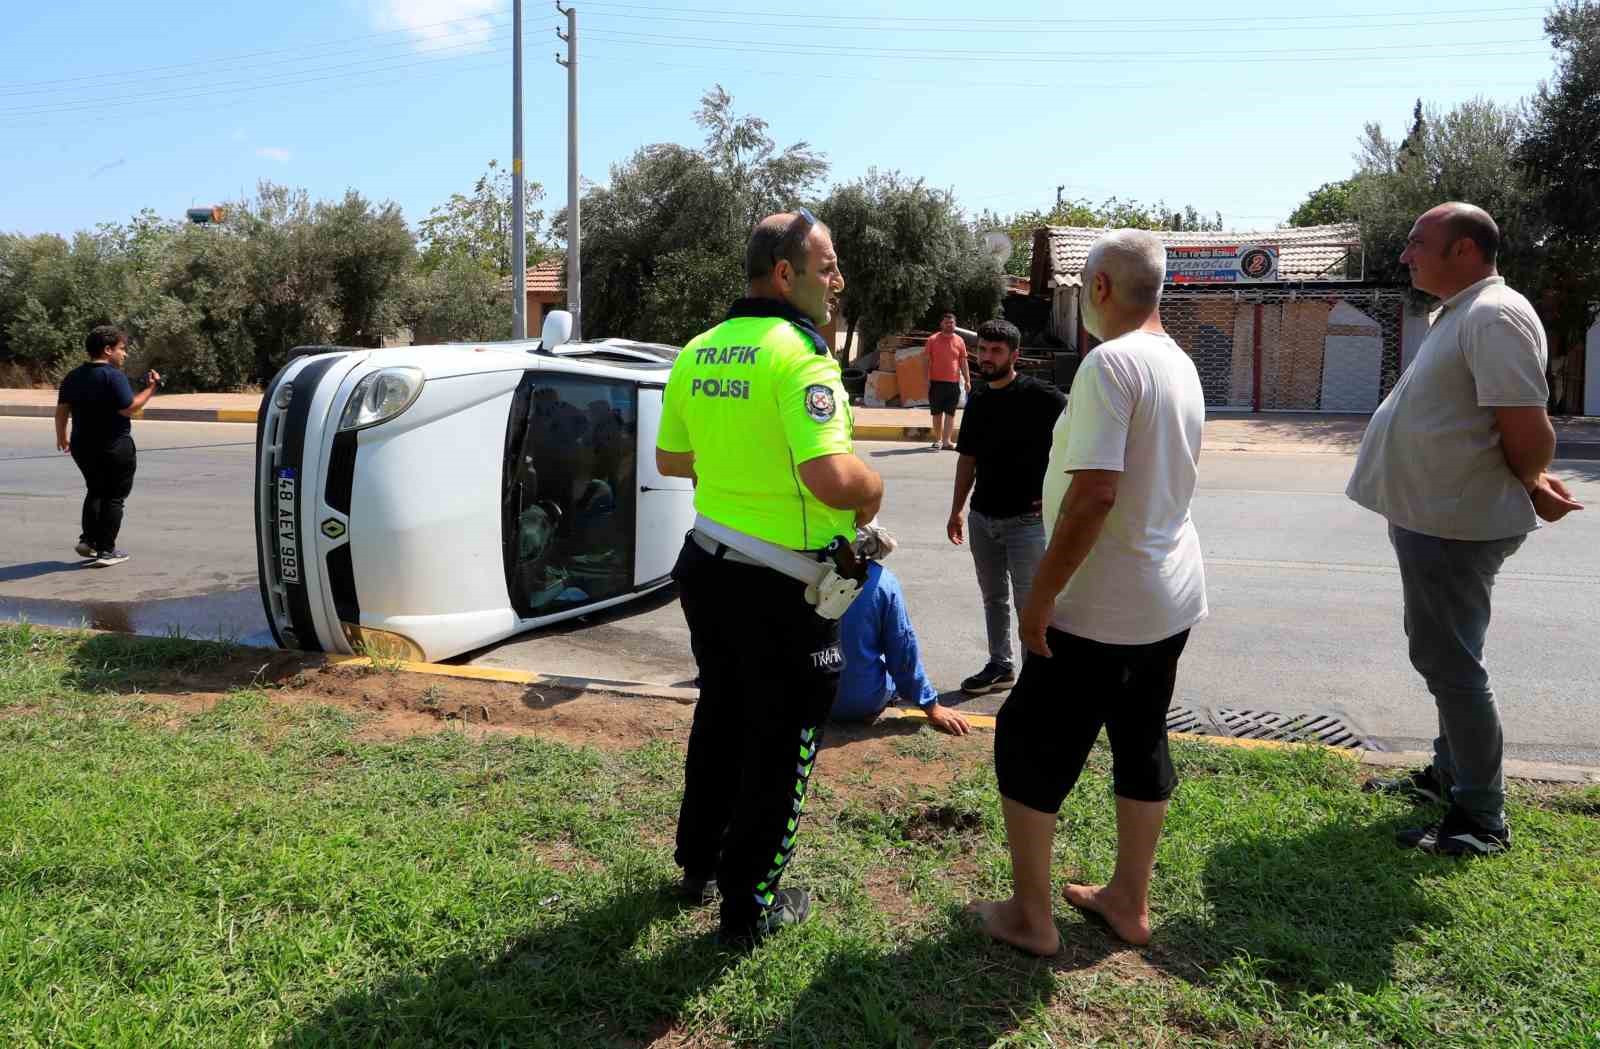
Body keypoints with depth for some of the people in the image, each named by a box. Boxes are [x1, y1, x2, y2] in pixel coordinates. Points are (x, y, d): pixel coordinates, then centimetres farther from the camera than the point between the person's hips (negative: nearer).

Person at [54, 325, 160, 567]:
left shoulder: (73, 376, 7)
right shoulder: (113, 376, -15)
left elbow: (61, 409, 8)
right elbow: (129, 409, -21)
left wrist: (61, 437, 20)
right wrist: (150, 388, -11)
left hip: (82, 447, 7)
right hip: (115, 447, -7)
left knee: (95, 491, 24)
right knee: (114, 497, 3)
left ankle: (88, 540, 15)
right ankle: (106, 551, 3)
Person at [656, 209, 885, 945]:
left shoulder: (697, 353, 5)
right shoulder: (800, 354, -20)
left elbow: (670, 458, 14)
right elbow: (832, 478, -29)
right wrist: (874, 485, -9)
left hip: (707, 565, 8)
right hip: (783, 588, -7)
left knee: (721, 716, 24)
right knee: (780, 742, 9)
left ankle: (699, 864, 41)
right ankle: (750, 906, 22)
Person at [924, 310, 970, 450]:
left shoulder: (959, 341, 6)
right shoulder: (932, 340, -1)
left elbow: (963, 362, 10)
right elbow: (927, 362, 0)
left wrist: (967, 380, 5)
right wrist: (927, 380, -7)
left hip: (954, 383, 2)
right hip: (936, 382, -2)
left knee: (950, 413, 4)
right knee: (937, 413, 4)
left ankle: (946, 440, 8)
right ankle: (938, 440, 13)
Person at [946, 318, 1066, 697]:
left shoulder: (1040, 397, -11)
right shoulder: (977, 401, 9)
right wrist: (957, 510, 15)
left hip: (1025, 519, -7)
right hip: (982, 518, 7)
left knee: (1030, 604, -1)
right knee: (993, 599, 17)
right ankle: (1000, 666, 30)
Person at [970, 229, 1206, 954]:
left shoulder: (1111, 362, -20)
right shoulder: (1182, 366, 8)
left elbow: (1095, 491, -27)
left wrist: (1041, 595, -21)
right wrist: (1064, 468, 26)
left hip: (1101, 607, -9)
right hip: (1173, 598, 9)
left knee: (1029, 746, 5)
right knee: (1142, 744, 18)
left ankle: (1030, 916, 15)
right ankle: (1128, 902, 31)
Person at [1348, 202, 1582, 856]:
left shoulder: (1494, 316, -19)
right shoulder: (1461, 314, 14)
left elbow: (1527, 432, -24)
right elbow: (1517, 437, 23)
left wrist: (1529, 486, -6)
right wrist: (1531, 483, 14)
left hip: (1456, 524, -11)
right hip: (1433, 517, 11)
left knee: (1449, 662, -3)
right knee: (1443, 656, 21)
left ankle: (1482, 819, 9)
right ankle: (1449, 774, 37)